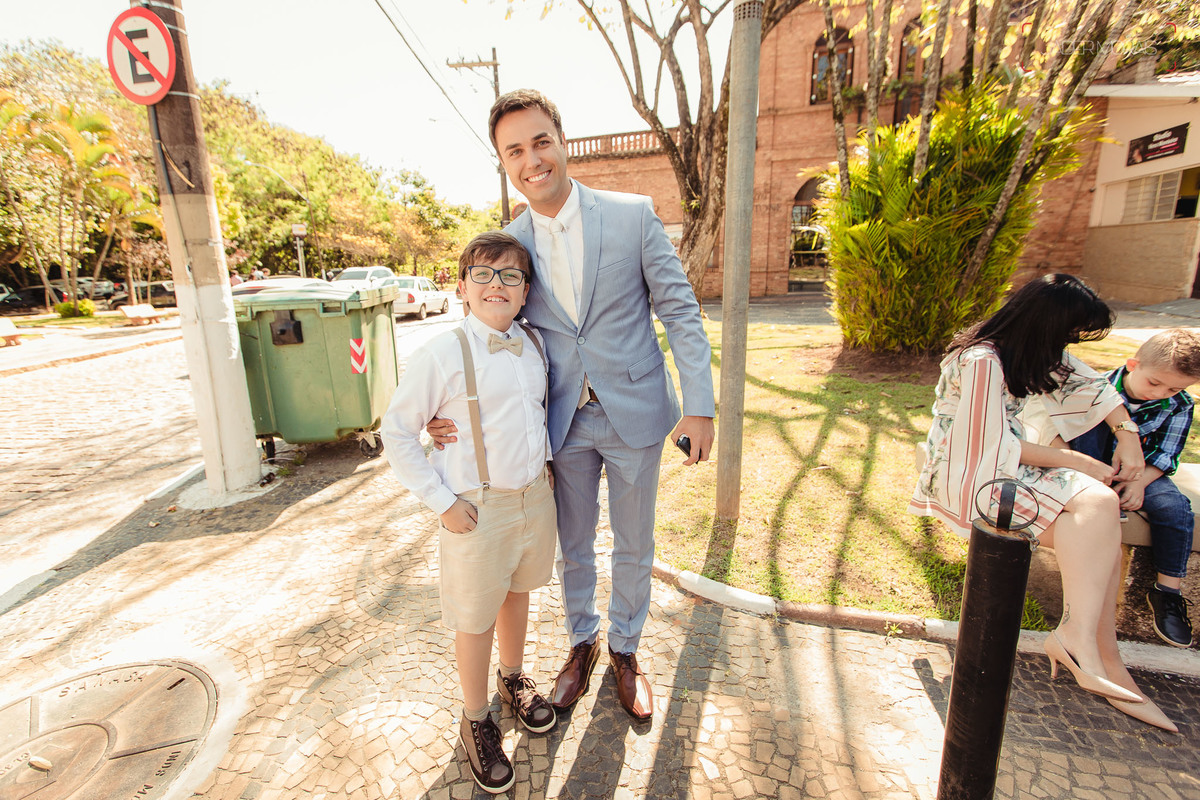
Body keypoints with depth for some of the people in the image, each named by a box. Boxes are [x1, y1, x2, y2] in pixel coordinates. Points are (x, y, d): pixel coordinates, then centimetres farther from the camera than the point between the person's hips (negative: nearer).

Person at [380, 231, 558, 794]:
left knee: (518, 591, 25)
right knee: (476, 617, 12)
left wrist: (543, 467, 9)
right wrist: (441, 501, -13)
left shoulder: (536, 345, 0)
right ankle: (475, 721, 38)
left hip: (536, 497, 5)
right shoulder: (442, 354, -16)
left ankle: (513, 678, 52)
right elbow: (396, 433, -10)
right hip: (478, 509, -5)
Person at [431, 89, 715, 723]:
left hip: (634, 413, -1)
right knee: (573, 548, 18)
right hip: (565, 421, 2)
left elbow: (680, 309, -6)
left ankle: (625, 651, 42)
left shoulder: (634, 215, -8)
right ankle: (581, 643, 46)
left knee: (634, 548, 16)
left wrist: (699, 405, -12)